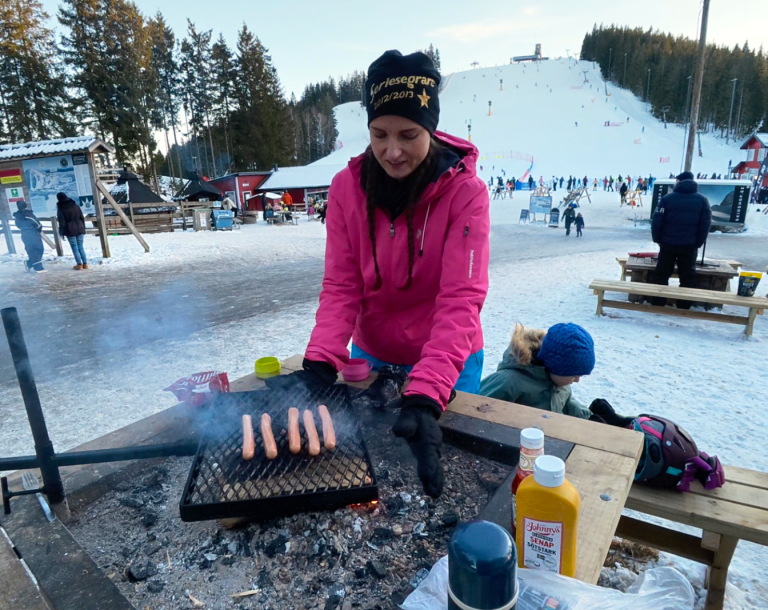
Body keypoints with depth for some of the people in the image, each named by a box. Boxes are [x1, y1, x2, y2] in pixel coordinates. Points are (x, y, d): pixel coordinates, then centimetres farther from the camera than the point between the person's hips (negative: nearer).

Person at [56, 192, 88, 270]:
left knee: (74, 247, 1)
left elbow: (61, 222, -8)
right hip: (79, 229, 4)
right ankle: (85, 263, 6)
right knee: (80, 246, 9)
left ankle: (79, 265, 1)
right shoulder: (75, 206, 8)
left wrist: (62, 233, 0)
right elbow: (82, 218, 9)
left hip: (70, 230, -4)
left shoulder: (61, 209, -6)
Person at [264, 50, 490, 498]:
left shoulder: (465, 192, -19)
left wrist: (425, 396, -38)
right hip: (370, 356, 3)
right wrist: (320, 364, -25)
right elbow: (341, 286, -10)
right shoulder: (347, 187, -10)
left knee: (440, 459, 14)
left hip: (446, 361, -2)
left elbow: (461, 299, -27)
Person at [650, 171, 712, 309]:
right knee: (687, 277, 10)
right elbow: (705, 225, 1)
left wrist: (657, 239, 4)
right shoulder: (702, 200, 3)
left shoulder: (667, 198, -3)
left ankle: (657, 305, 9)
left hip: (668, 243, -1)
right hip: (689, 245, 1)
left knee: (661, 274, 8)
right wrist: (698, 244, 8)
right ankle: (683, 308, 13)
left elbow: (656, 221, -7)